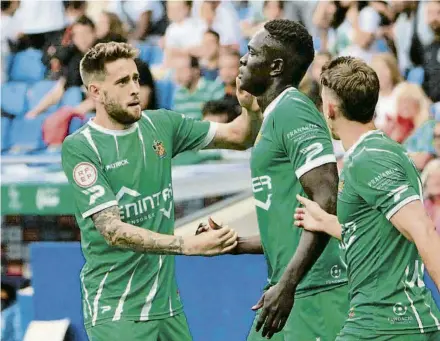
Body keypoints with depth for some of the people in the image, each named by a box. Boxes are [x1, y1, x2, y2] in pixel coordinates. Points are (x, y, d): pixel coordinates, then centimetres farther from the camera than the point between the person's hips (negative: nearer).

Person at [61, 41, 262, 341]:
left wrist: (251, 108, -7)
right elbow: (113, 231, -19)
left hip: (168, 305, 6)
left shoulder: (160, 125, 6)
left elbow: (239, 136, 15)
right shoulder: (79, 148, -11)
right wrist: (188, 245, -28)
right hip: (116, 313, -6)